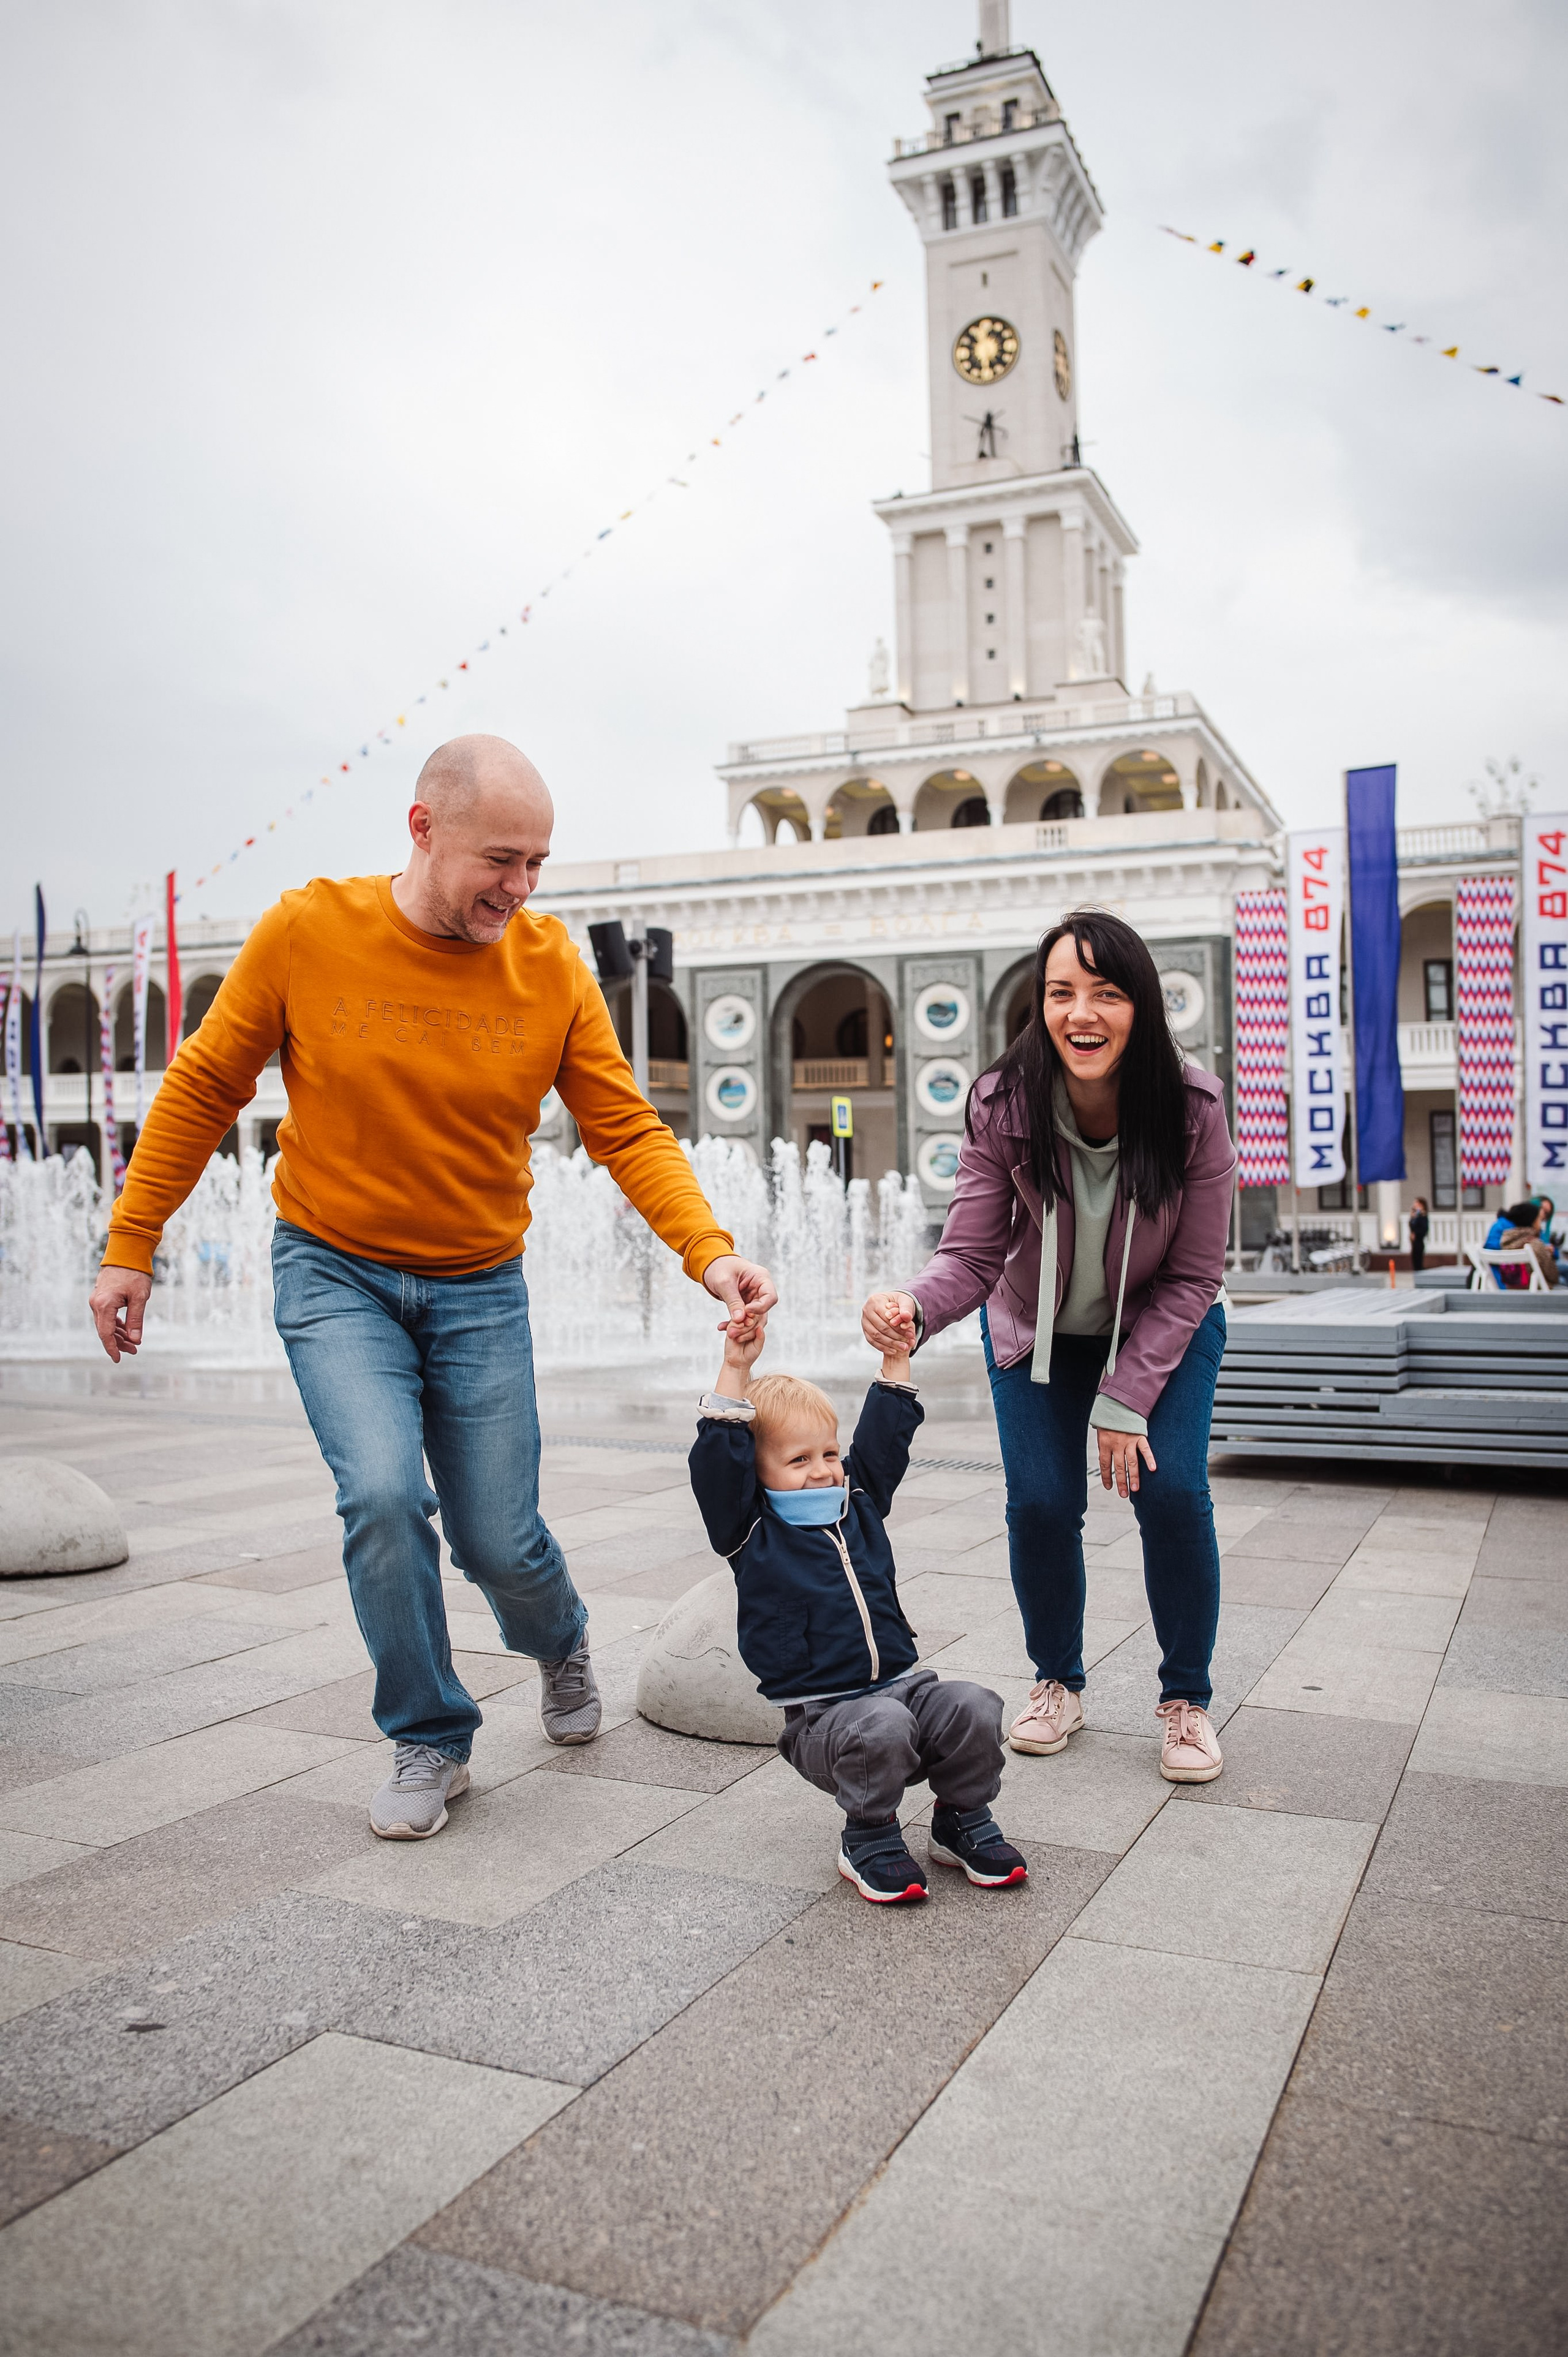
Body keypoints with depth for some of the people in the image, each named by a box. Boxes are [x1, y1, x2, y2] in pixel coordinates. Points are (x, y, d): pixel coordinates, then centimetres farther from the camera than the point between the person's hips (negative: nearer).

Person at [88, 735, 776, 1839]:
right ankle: (430, 1743, 7)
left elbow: (627, 1128, -12)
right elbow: (203, 1089, -3)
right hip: (334, 1274, -1)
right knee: (383, 1494, -19)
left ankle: (560, 1642, 43)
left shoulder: (552, 966, -11)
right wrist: (130, 1246, -1)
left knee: (499, 1540, 4)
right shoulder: (306, 931, -13)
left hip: (478, 1291, 1)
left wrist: (708, 1250, -27)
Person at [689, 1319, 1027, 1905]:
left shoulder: (859, 1506, 12)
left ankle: (963, 1819, 6)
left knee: (974, 1708, -20)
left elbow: (885, 1438, 17)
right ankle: (869, 1837, -7)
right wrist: (736, 1371, -23)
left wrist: (895, 1358, 11)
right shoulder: (752, 1533, -4)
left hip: (902, 1684, 5)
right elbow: (717, 1461, -18)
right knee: (883, 1727, -35)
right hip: (821, 1715, -5)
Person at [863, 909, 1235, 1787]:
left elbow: (1193, 1277, -18)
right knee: (1041, 1503, -7)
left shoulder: (1193, 1107, -27)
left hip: (1165, 1329, -1)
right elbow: (972, 1253, -24)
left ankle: (1188, 1701, 11)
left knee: (1172, 1491, -14)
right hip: (1039, 1331, 1)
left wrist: (1125, 1399, -21)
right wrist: (916, 1306, -46)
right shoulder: (1004, 1105, -26)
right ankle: (1060, 1684, 21)